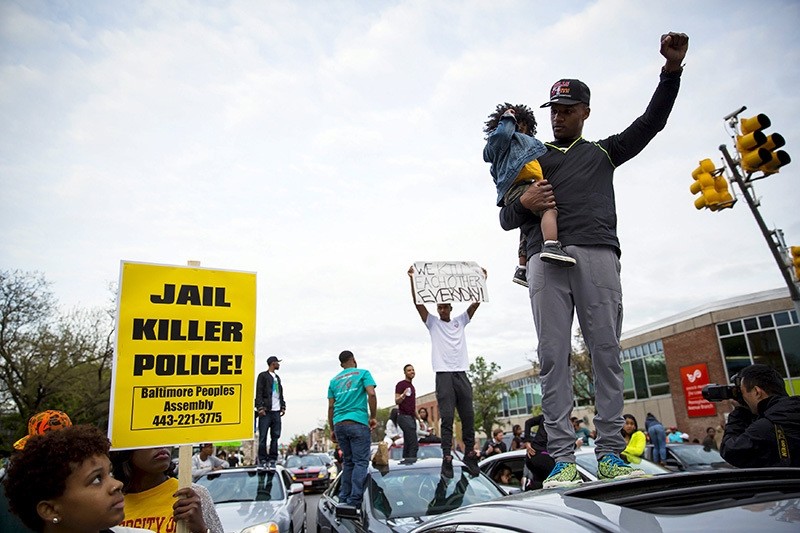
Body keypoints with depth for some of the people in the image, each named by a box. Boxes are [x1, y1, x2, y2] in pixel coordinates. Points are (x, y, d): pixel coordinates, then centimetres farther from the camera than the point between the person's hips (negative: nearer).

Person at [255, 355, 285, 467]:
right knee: (263, 437, -3)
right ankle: (262, 459, 2)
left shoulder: (277, 377, 22)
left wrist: (283, 406, 12)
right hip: (266, 411, -7)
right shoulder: (263, 376, 1)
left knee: (275, 436, 5)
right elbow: (259, 393, -6)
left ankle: (272, 459, 9)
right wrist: (260, 407, -15)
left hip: (276, 411, 7)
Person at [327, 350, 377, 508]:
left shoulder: (334, 380, 19)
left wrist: (332, 429, 19)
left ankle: (343, 499, 11)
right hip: (358, 423, -5)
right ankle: (354, 501, -9)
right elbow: (371, 394, -9)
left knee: (348, 462, 14)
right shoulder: (363, 373, 6)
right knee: (361, 462, -3)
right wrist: (373, 417, -1)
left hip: (339, 424, 5)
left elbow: (331, 407, 15)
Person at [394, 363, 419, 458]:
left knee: (407, 445, 6)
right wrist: (403, 395, -32)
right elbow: (397, 401, -12)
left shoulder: (412, 386, 21)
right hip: (404, 416, -9)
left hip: (411, 417, 9)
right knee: (414, 445, -15)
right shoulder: (401, 384, -4)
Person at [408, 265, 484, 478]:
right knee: (447, 418, -6)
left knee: (468, 417, 3)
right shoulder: (432, 322, 11)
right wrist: (412, 279, -7)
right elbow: (417, 303, 1)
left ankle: (470, 454, 12)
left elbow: (476, 302, 13)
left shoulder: (460, 321, 18)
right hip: (443, 374, -3)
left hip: (462, 374, 3)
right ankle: (447, 458, -5)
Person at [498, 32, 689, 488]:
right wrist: (523, 203, -2)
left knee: (606, 351, -5)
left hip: (597, 254, 0)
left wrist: (672, 69, 3)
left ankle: (611, 455, -1)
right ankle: (564, 459, -7)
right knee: (554, 356, -8)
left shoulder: (603, 152, 26)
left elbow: (651, 123, 15)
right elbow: (506, 218, 21)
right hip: (545, 258, 0)